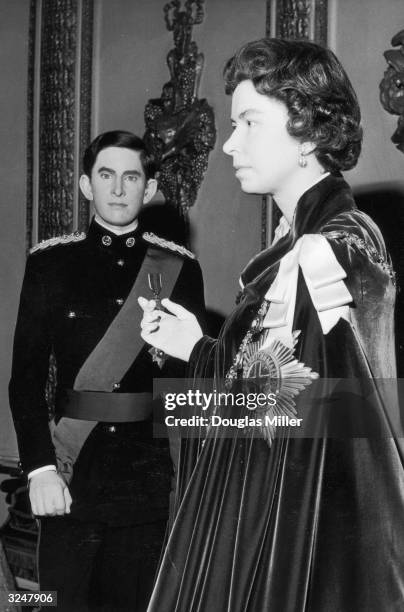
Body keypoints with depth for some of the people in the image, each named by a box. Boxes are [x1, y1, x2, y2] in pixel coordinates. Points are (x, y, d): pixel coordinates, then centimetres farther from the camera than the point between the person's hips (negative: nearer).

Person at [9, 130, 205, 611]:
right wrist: (40, 467, -11)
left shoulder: (179, 268, 3)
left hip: (151, 474, 1)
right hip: (72, 470, -1)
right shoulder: (50, 262, 1)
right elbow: (26, 375, -3)